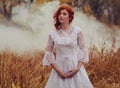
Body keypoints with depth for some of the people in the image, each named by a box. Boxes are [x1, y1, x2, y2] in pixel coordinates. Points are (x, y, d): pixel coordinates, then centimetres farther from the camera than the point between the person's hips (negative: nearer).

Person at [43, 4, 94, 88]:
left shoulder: (77, 31, -3)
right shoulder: (53, 33, 1)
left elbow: (83, 50, -1)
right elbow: (48, 53, 3)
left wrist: (77, 68, -11)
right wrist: (57, 70, -7)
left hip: (75, 68, -1)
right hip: (60, 68, 1)